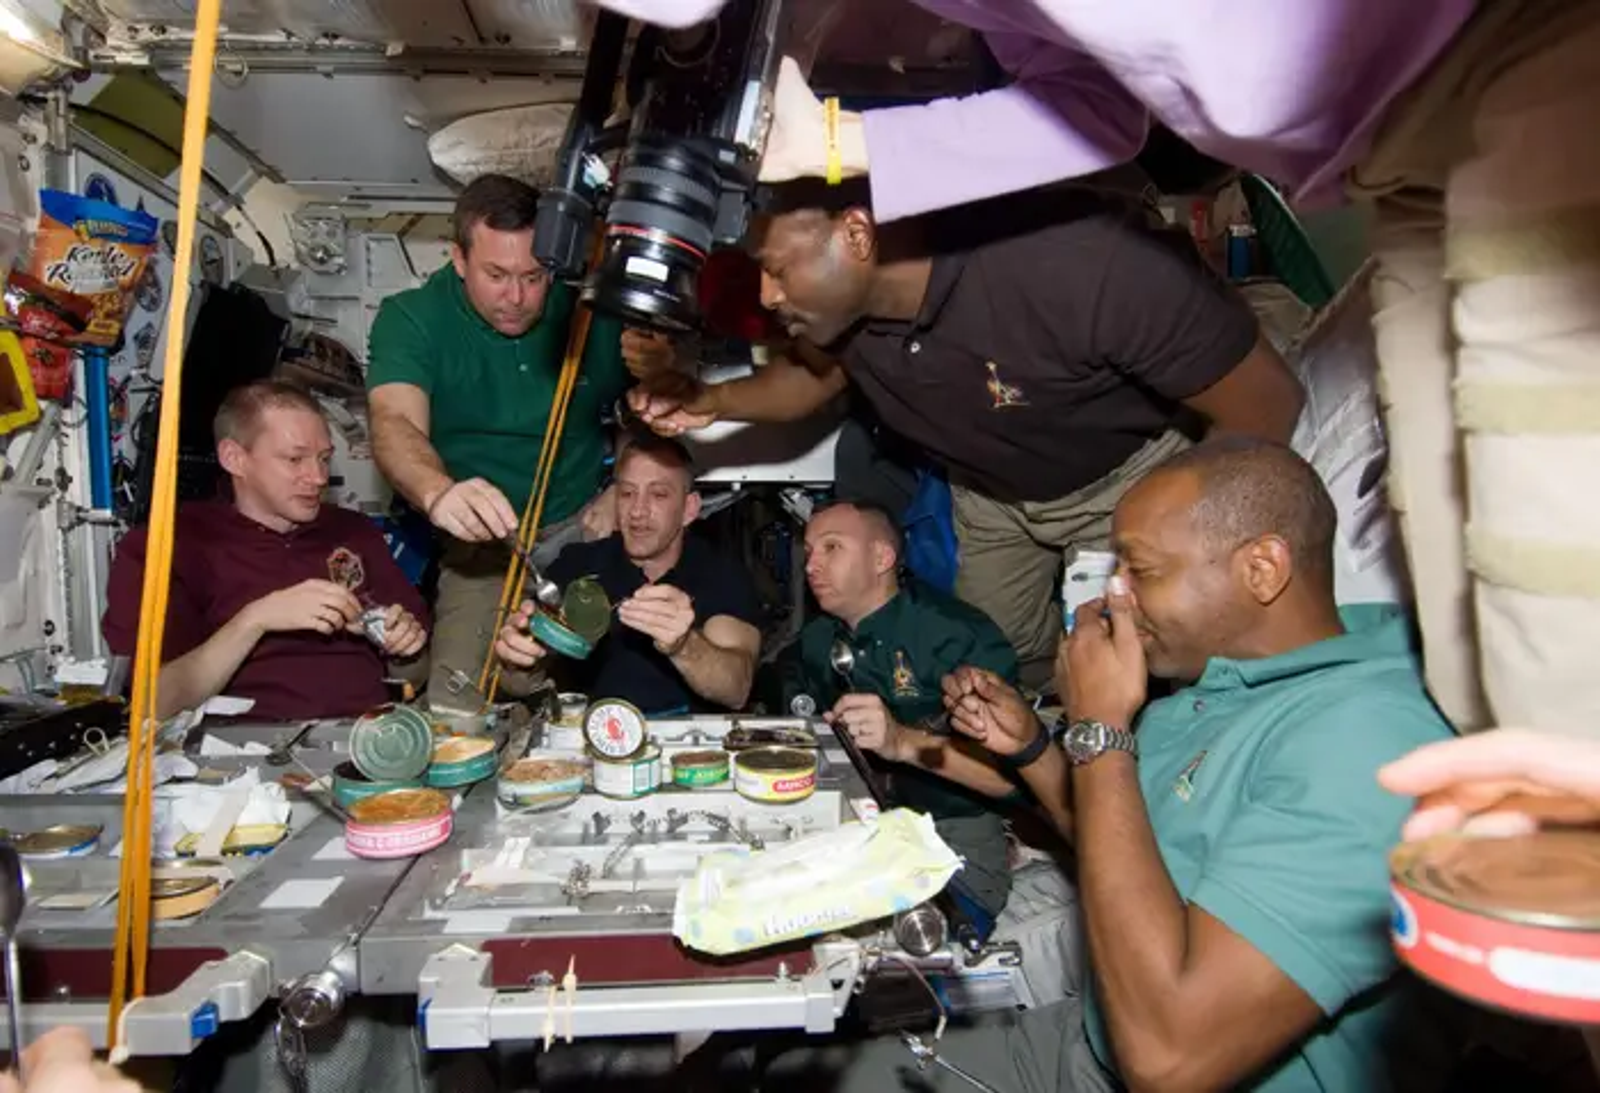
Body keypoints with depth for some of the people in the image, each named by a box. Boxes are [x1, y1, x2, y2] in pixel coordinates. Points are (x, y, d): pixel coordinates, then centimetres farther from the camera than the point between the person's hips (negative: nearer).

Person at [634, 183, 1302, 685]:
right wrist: (712, 401, -17)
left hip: (1124, 478, -4)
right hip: (988, 492, 5)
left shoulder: (1074, 261, -41)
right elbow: (816, 373, 3)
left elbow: (1266, 404, -28)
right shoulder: (838, 299, -23)